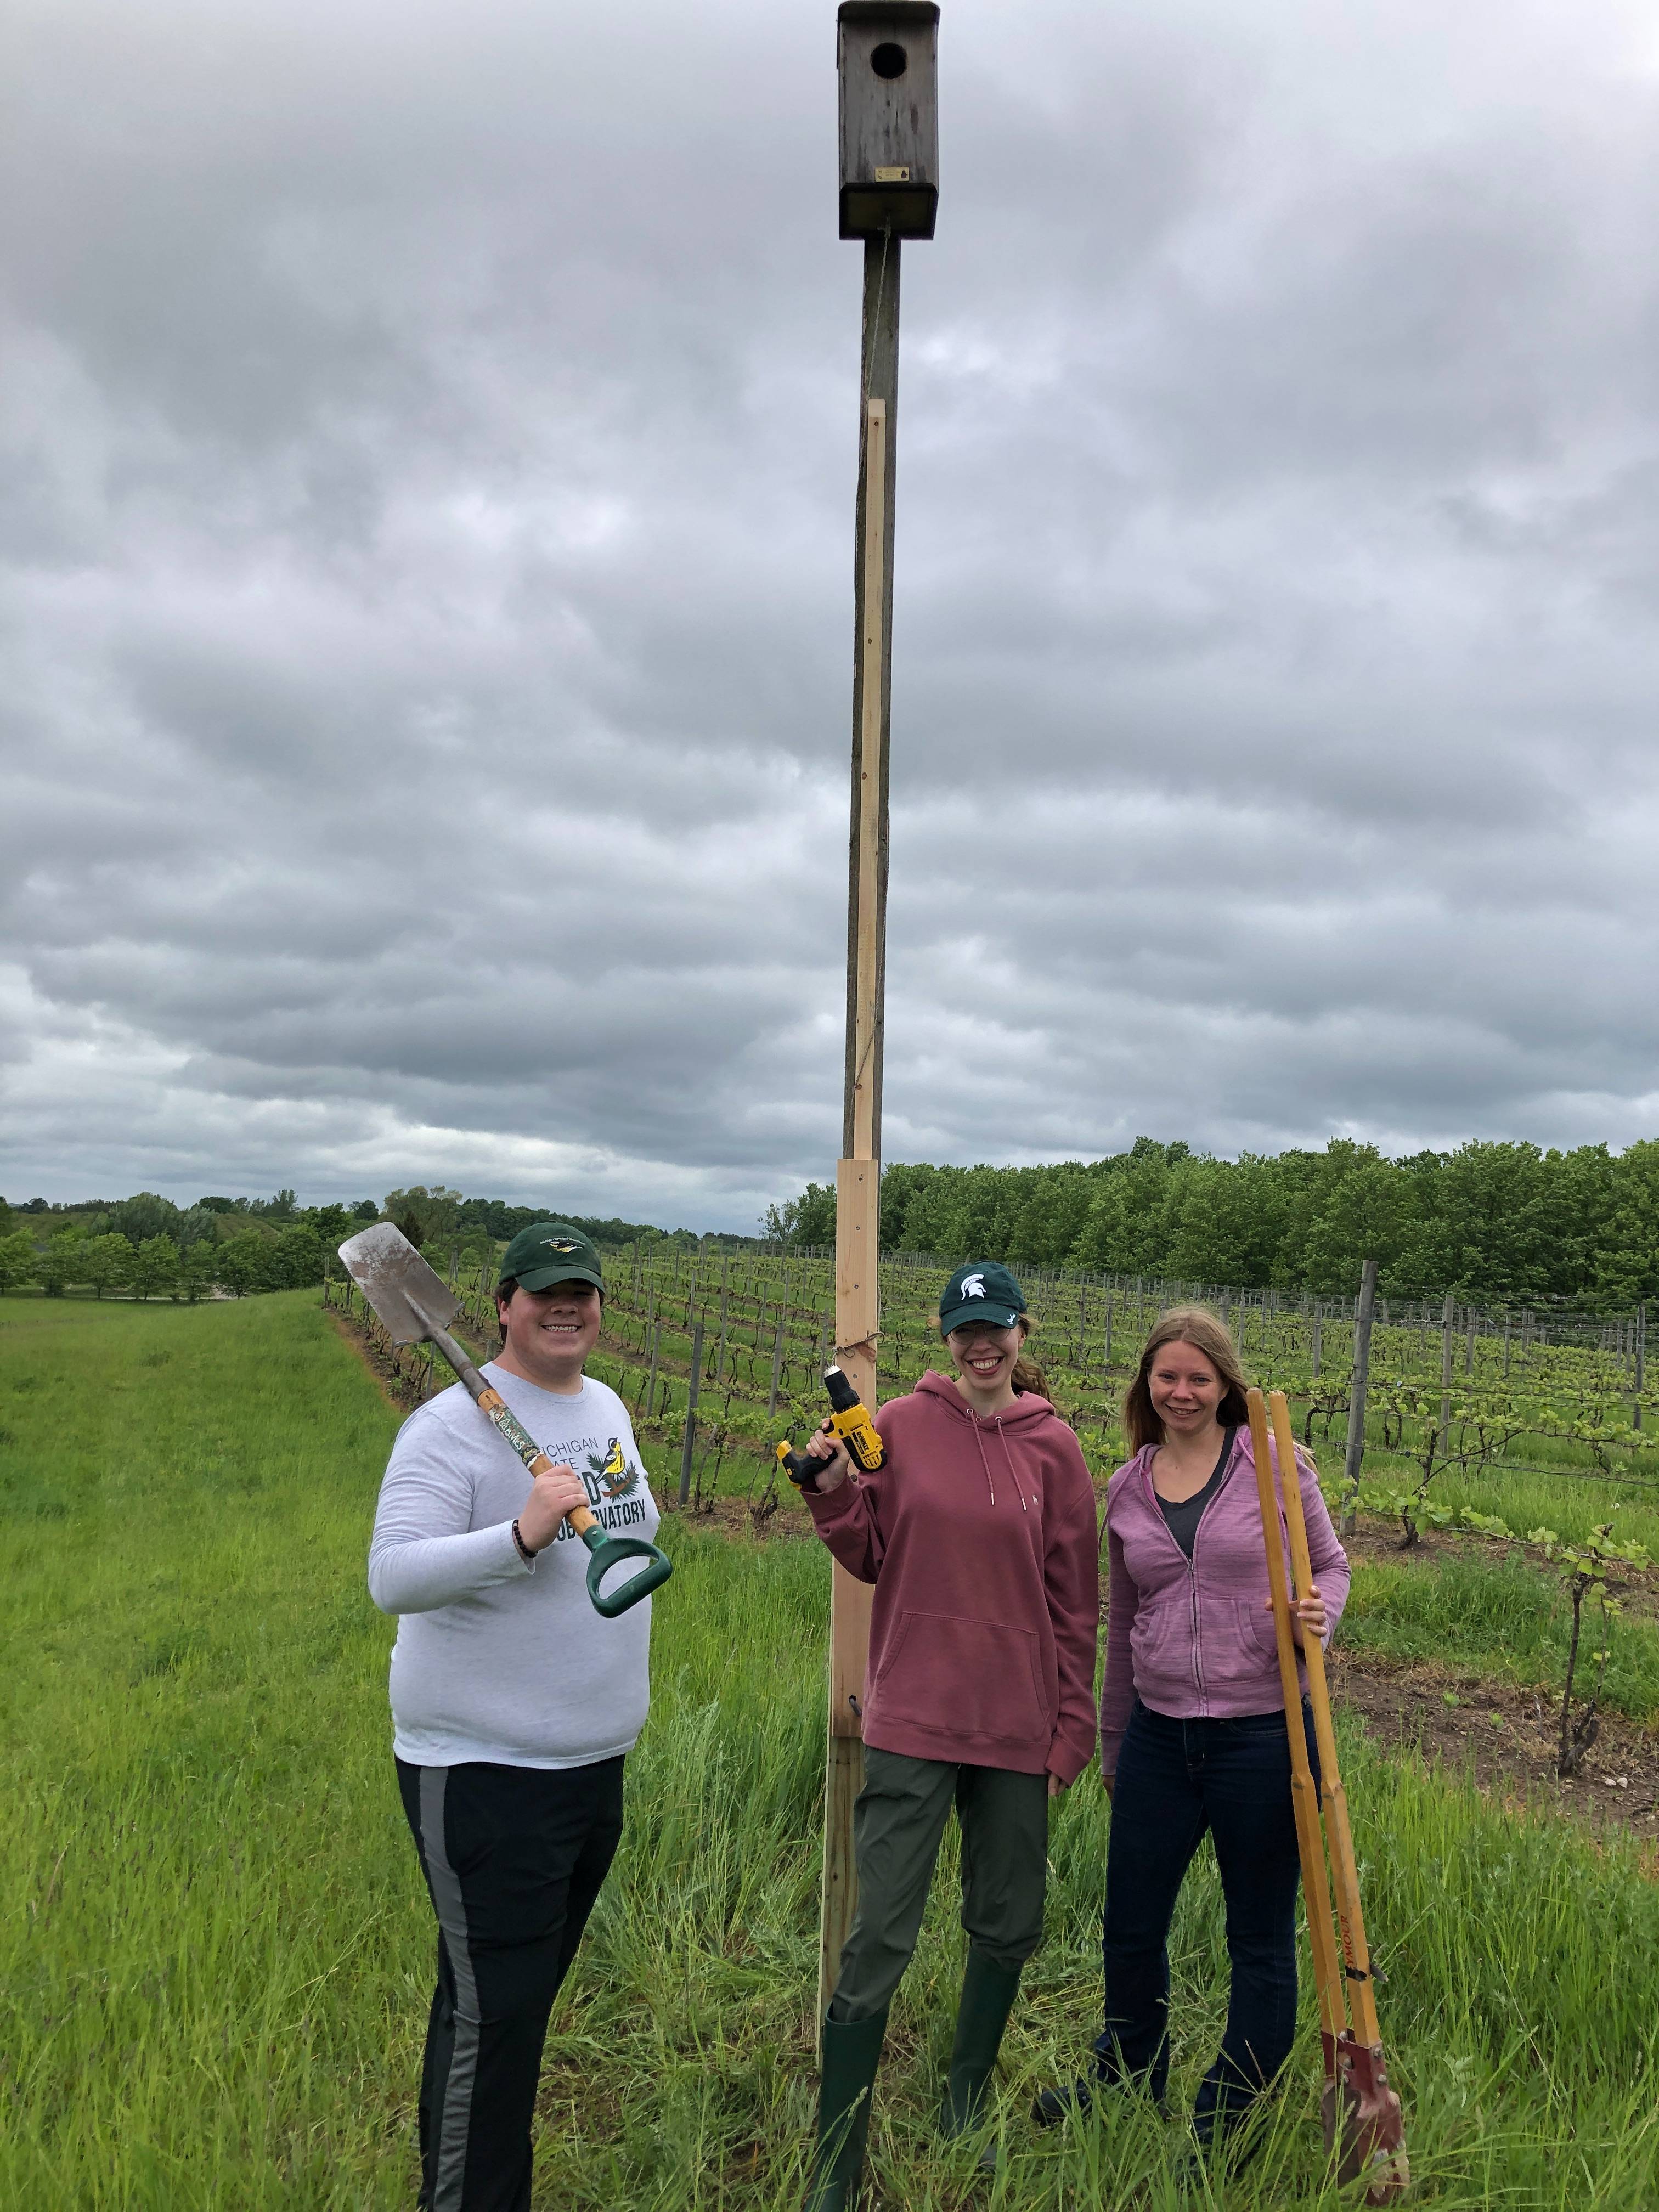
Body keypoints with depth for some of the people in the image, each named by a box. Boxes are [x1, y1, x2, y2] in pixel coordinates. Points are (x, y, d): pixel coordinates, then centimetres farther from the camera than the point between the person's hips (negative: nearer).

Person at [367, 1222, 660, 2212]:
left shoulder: (608, 1407, 8)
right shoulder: (455, 1421, -17)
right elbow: (392, 1578, -27)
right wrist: (521, 1537, -39)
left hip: (596, 1760, 8)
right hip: (482, 1769, -8)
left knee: (531, 1991, 20)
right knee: (491, 2011, -1)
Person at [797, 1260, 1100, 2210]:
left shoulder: (1054, 1446, 0)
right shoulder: (901, 1427, -4)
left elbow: (1075, 1599, 4)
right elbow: (870, 1557, 4)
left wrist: (1072, 1728, 6)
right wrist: (835, 1493, -15)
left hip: (1017, 1725, 3)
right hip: (914, 1719, -2)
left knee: (1007, 1930, 17)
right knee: (879, 1941, -1)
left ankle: (963, 2120, 40)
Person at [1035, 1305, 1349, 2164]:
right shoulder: (1125, 1490, 5)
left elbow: (1331, 1564, 5)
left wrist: (1319, 1617, -19)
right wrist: (1111, 1743, 20)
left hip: (1263, 1735, -3)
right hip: (1159, 1737, 4)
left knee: (1261, 1940, 11)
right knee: (1130, 1927, 16)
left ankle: (1228, 2124, 31)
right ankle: (1129, 2077, 42)